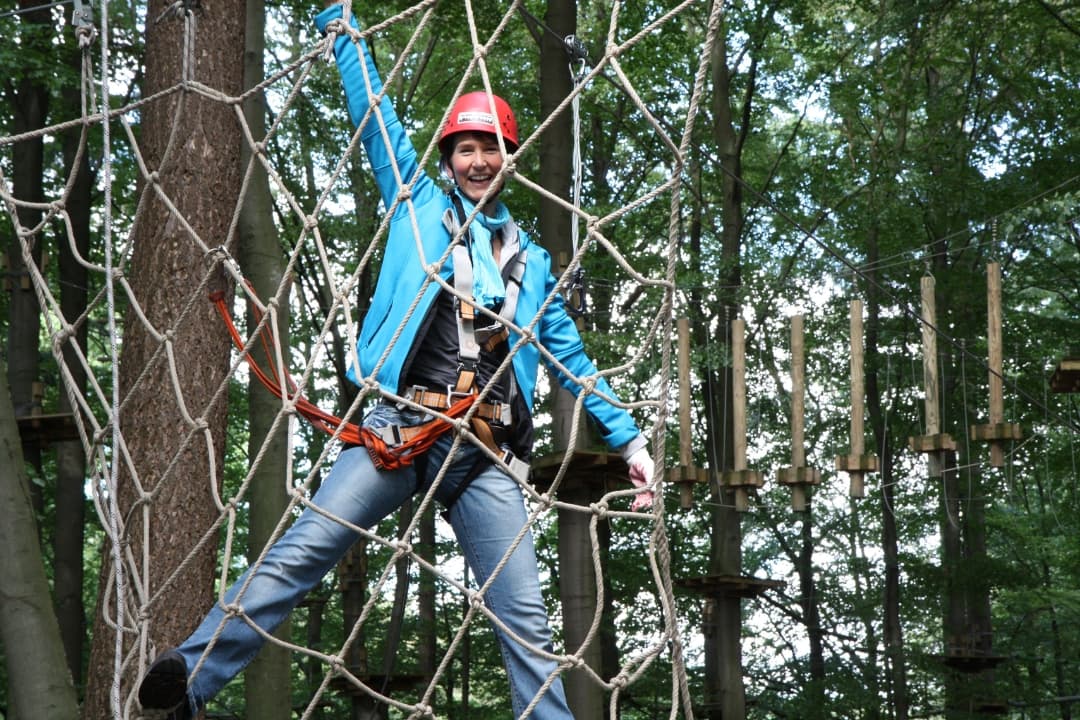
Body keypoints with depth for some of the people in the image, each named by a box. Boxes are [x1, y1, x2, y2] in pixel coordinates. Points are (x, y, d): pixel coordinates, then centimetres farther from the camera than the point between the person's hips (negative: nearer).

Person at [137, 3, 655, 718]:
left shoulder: (530, 260, 24)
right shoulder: (419, 205, 18)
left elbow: (571, 355, 28)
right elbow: (374, 114, 18)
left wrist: (629, 438, 25)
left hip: (488, 455, 3)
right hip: (401, 429, -2)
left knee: (527, 623, -3)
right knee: (301, 552, -18)